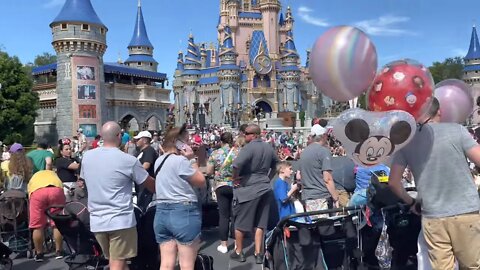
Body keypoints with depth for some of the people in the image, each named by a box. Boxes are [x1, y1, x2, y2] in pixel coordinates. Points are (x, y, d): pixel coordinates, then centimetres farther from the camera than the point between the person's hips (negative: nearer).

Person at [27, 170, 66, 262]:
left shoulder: (32, 179, 41)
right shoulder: (53, 173, 44)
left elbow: (30, 198, 35)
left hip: (37, 191, 0)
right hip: (56, 189, 1)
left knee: (37, 226, 12)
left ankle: (39, 254, 22)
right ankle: (59, 252, 21)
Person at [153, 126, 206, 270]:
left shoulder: (159, 161, 12)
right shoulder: (181, 160, -14)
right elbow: (201, 182, -7)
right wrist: (192, 160, -2)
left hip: (162, 213, 8)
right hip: (184, 213, -8)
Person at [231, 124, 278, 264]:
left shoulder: (249, 147, -18)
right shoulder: (269, 147, 8)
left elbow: (237, 164, -32)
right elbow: (276, 163, 22)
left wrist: (235, 179, -17)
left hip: (248, 188, -7)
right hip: (265, 188, 7)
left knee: (240, 222, 9)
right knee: (260, 223, 12)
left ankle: (238, 252, 22)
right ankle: (258, 254, 14)